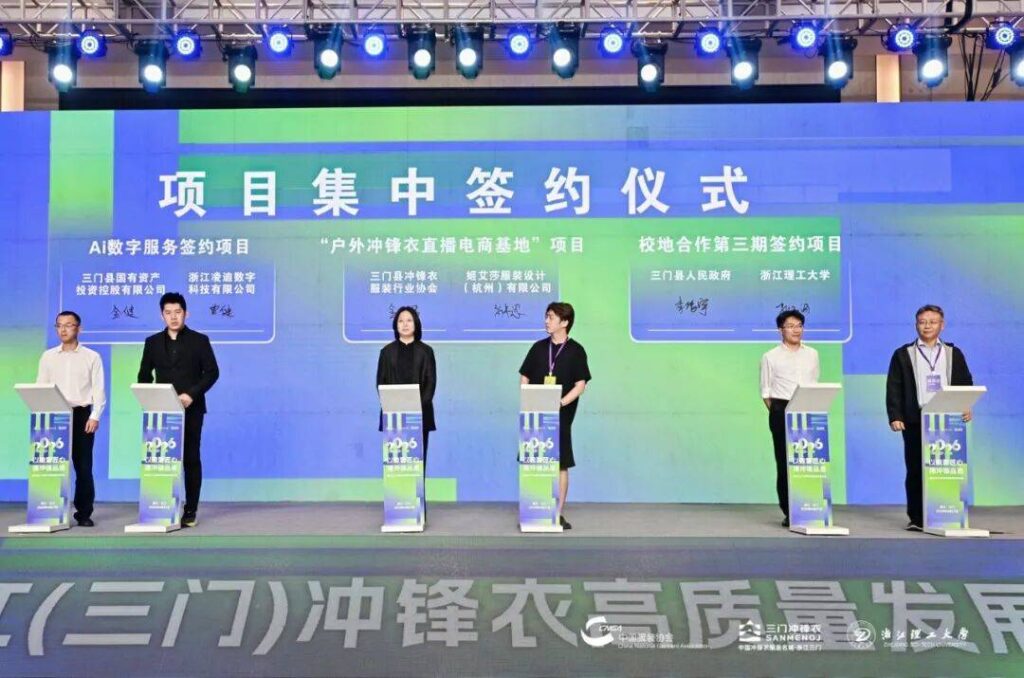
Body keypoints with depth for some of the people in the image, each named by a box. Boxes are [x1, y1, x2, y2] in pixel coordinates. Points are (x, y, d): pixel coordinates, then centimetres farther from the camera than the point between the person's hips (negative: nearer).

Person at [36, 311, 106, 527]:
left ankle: (84, 512, 7)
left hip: (81, 414, -2)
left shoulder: (92, 357, 3)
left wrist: (95, 416, -11)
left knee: (83, 466, 0)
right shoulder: (48, 357, 9)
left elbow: (99, 389, -1)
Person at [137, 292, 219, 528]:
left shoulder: (199, 340, 3)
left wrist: (192, 394, -14)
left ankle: (190, 510, 6)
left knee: (191, 459, 1)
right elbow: (144, 375, 13)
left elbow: (212, 372, -2)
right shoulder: (152, 342, 11)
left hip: (191, 409, -2)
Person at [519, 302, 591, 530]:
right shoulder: (538, 348, 9)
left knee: (561, 465, 2)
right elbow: (524, 379, 11)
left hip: (561, 416, -3)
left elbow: (580, 385, -5)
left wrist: (560, 404, -17)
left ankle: (558, 514, 10)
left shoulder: (575, 350, -1)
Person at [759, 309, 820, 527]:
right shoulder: (771, 357, 3)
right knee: (784, 462, -1)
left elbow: (816, 386, 15)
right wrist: (775, 412, -5)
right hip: (783, 412, -2)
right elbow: (765, 390, 3)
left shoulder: (812, 354, 13)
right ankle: (788, 512, 5)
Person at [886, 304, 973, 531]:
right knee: (915, 470, 0)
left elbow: (965, 385, 11)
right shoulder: (903, 354, 7)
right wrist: (895, 416, -8)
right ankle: (916, 518, 6)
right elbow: (894, 388, 2)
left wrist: (966, 408, -7)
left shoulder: (954, 354, 13)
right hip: (915, 421, -1)